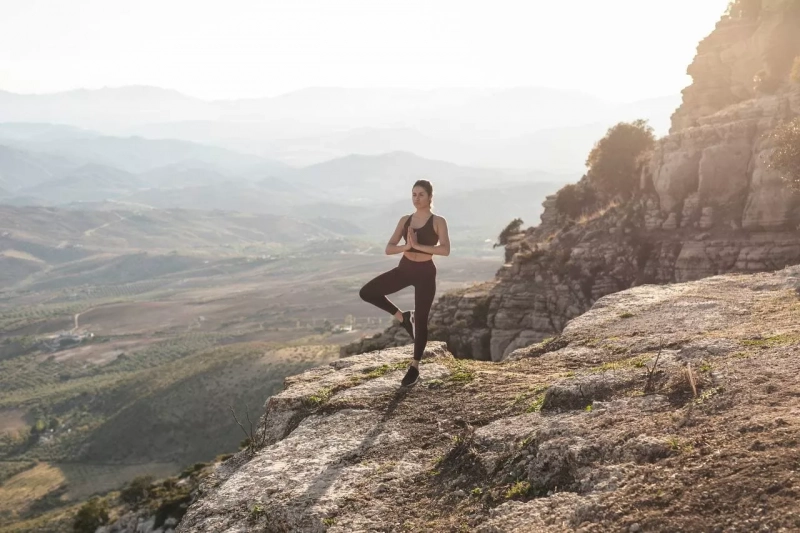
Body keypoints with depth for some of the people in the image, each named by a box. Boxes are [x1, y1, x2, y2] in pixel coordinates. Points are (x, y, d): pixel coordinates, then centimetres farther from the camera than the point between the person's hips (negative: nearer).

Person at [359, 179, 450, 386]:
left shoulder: (438, 221, -6)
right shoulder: (405, 220, 5)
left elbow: (445, 249, -20)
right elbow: (388, 249, -1)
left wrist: (418, 245, -24)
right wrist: (406, 246, -20)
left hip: (425, 272, -4)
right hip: (404, 268, 5)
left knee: (421, 321, 1)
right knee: (367, 292, -6)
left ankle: (415, 367, 19)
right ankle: (403, 317, 12)